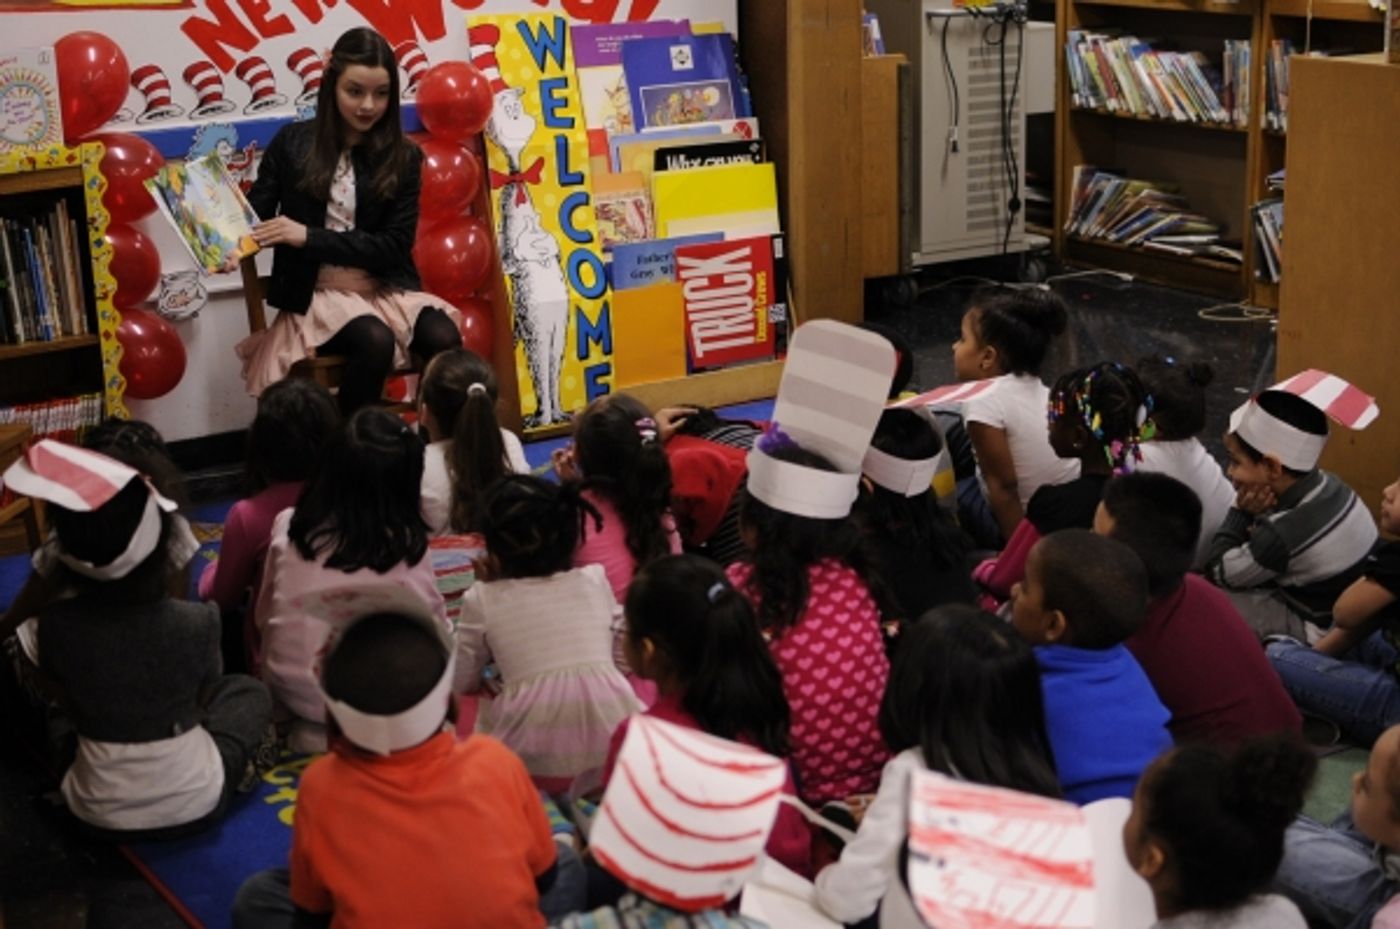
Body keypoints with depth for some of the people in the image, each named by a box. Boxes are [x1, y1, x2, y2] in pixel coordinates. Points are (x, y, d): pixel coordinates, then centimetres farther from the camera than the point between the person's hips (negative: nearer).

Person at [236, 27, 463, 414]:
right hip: (319, 292, -2)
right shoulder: (292, 143, 2)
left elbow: (395, 245, -5)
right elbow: (256, 215, 6)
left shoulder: (403, 157, 3)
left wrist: (310, 237, -16)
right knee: (375, 342, -33)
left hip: (387, 289, 2)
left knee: (444, 338, -28)